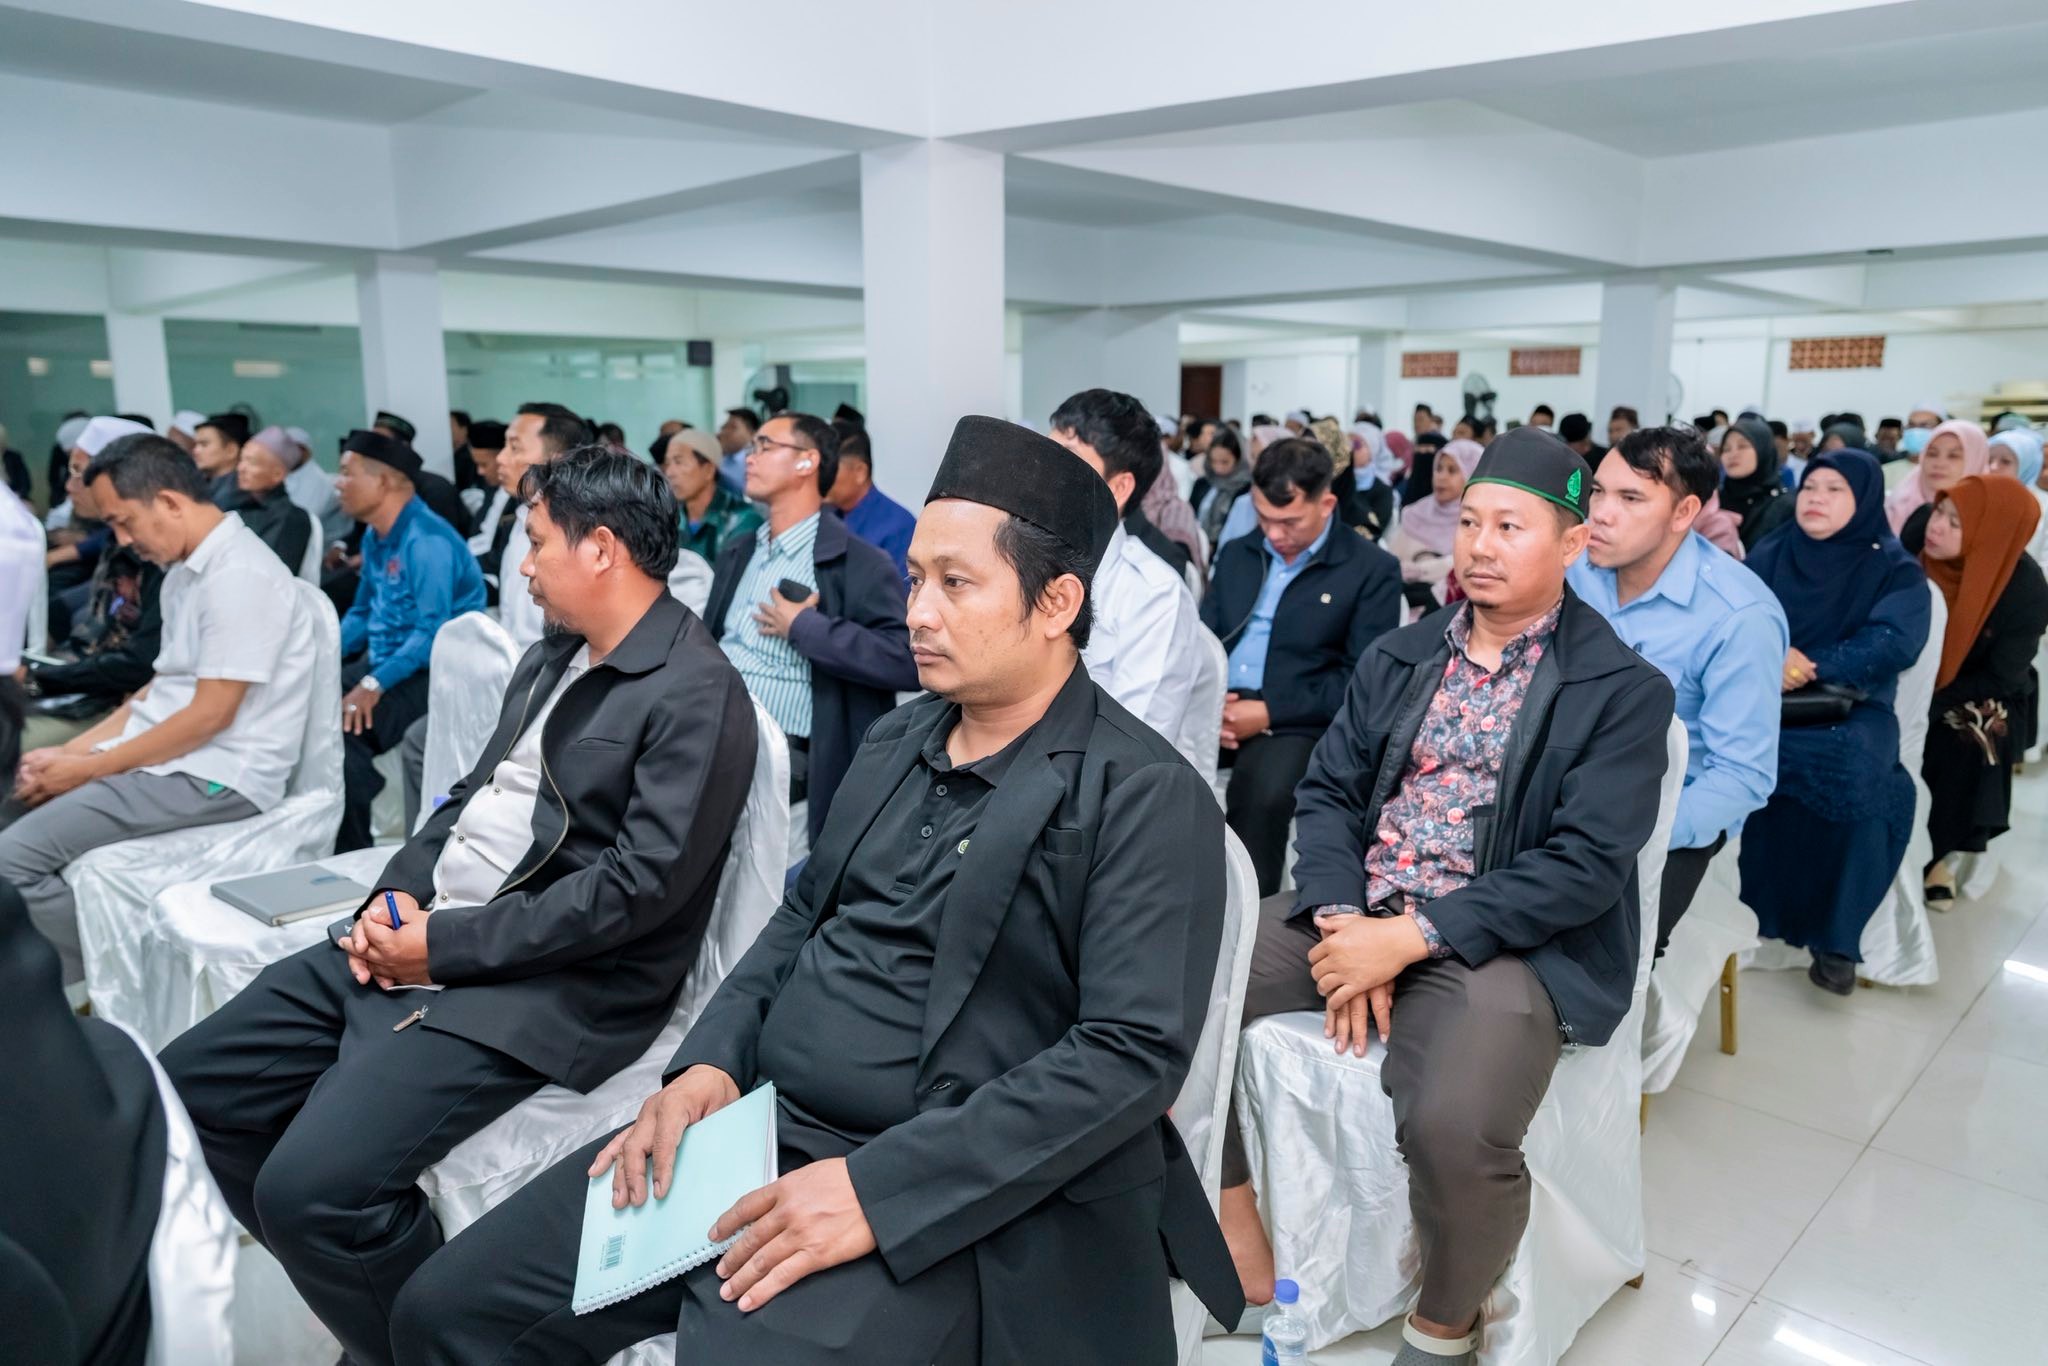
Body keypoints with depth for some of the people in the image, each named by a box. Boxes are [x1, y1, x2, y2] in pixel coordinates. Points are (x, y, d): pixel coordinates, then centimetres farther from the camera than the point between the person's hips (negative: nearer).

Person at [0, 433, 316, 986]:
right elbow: (163, 688, 18)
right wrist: (71, 750, 7)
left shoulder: (239, 575, -19)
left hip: (217, 776, -10)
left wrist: (87, 769, -13)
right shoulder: (188, 568, 12)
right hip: (167, 754, 10)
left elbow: (209, 716, -21)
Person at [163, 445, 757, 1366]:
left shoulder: (697, 695, -15)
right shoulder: (551, 660, 15)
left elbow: (640, 884, -21)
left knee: (312, 1185, -23)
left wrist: (448, 946, -17)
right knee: (187, 1089, 6)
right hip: (419, 932, 10)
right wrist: (399, 891, -1)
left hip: (552, 985, -9)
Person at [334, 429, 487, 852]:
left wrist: (375, 684, -28)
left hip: (430, 673, -9)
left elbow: (433, 632, -23)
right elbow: (362, 612, 22)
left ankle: (353, 851, -12)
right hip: (383, 662, 9)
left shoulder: (428, 540, -17)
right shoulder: (375, 536, 13)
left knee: (340, 726, -28)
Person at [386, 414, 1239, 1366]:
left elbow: (1133, 1053, -19)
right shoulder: (897, 742, 11)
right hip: (756, 1127, 7)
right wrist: (707, 1065, -1)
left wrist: (880, 1188, -24)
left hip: (934, 1197, -6)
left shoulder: (1146, 797, -13)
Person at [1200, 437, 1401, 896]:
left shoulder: (1373, 570, 2)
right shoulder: (1235, 554, 19)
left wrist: (1269, 712, -15)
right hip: (1215, 709, 4)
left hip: (1296, 723, -4)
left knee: (1264, 792, -37)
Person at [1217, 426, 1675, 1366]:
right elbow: (1328, 792, 7)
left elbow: (1585, 865, -13)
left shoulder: (1623, 691, -4)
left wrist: (1415, 936, -20)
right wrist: (1343, 918, -13)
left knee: (1453, 1128, -31)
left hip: (1500, 940, -5)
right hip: (1357, 908, 5)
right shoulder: (1397, 657, 12)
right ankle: (1236, 1227, 8)